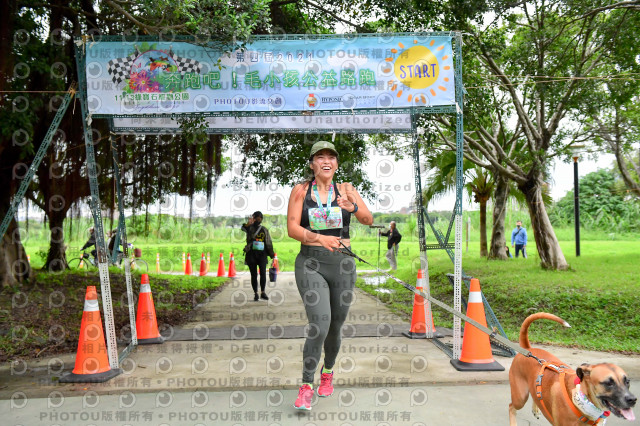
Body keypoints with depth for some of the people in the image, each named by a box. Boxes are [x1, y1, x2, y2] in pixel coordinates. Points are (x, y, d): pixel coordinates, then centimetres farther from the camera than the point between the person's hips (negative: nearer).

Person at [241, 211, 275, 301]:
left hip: (262, 254, 2)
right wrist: (248, 223, -43)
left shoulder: (264, 230, 13)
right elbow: (243, 229, -21)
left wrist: (272, 255, 10)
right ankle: (256, 294, 9)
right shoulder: (250, 227, 4)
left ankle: (263, 292, 5)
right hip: (251, 254, -1)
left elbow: (269, 243, 16)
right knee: (254, 275, 2)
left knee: (263, 273, -7)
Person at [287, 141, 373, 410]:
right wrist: (319, 238, -25)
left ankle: (328, 372, 42)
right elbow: (292, 228, -7)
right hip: (310, 264, -2)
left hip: (342, 265, 2)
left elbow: (368, 220, -9)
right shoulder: (301, 190, 0)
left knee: (335, 327, 12)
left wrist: (353, 206, -31)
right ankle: (306, 387, -5)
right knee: (319, 325, -20)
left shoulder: (346, 190, 3)